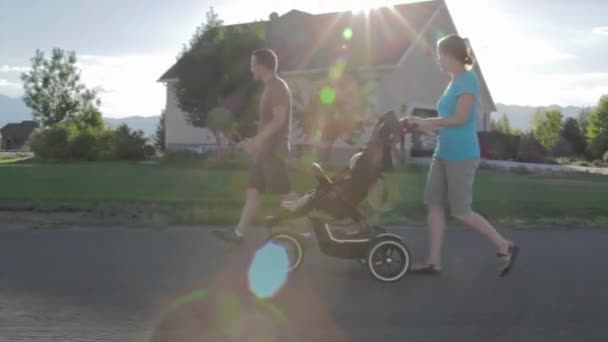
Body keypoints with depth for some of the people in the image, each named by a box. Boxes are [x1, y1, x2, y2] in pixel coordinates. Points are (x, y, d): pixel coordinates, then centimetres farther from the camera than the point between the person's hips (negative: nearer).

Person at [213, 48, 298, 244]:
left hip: (273, 151, -10)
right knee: (252, 191, 8)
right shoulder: (271, 88, 17)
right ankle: (239, 233, 10)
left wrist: (256, 141, -24)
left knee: (285, 194, -5)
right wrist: (256, 142, 21)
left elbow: (279, 120, -22)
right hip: (265, 151, 10)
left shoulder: (278, 87, -14)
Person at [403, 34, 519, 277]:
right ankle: (433, 262, 9)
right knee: (435, 205, 5)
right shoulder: (454, 83, 15)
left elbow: (460, 118, -19)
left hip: (461, 155, -9)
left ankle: (506, 247, 11)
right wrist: (428, 126, 8)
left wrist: (426, 121, -10)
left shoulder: (468, 80, -12)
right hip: (443, 153, 9)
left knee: (460, 211, -3)